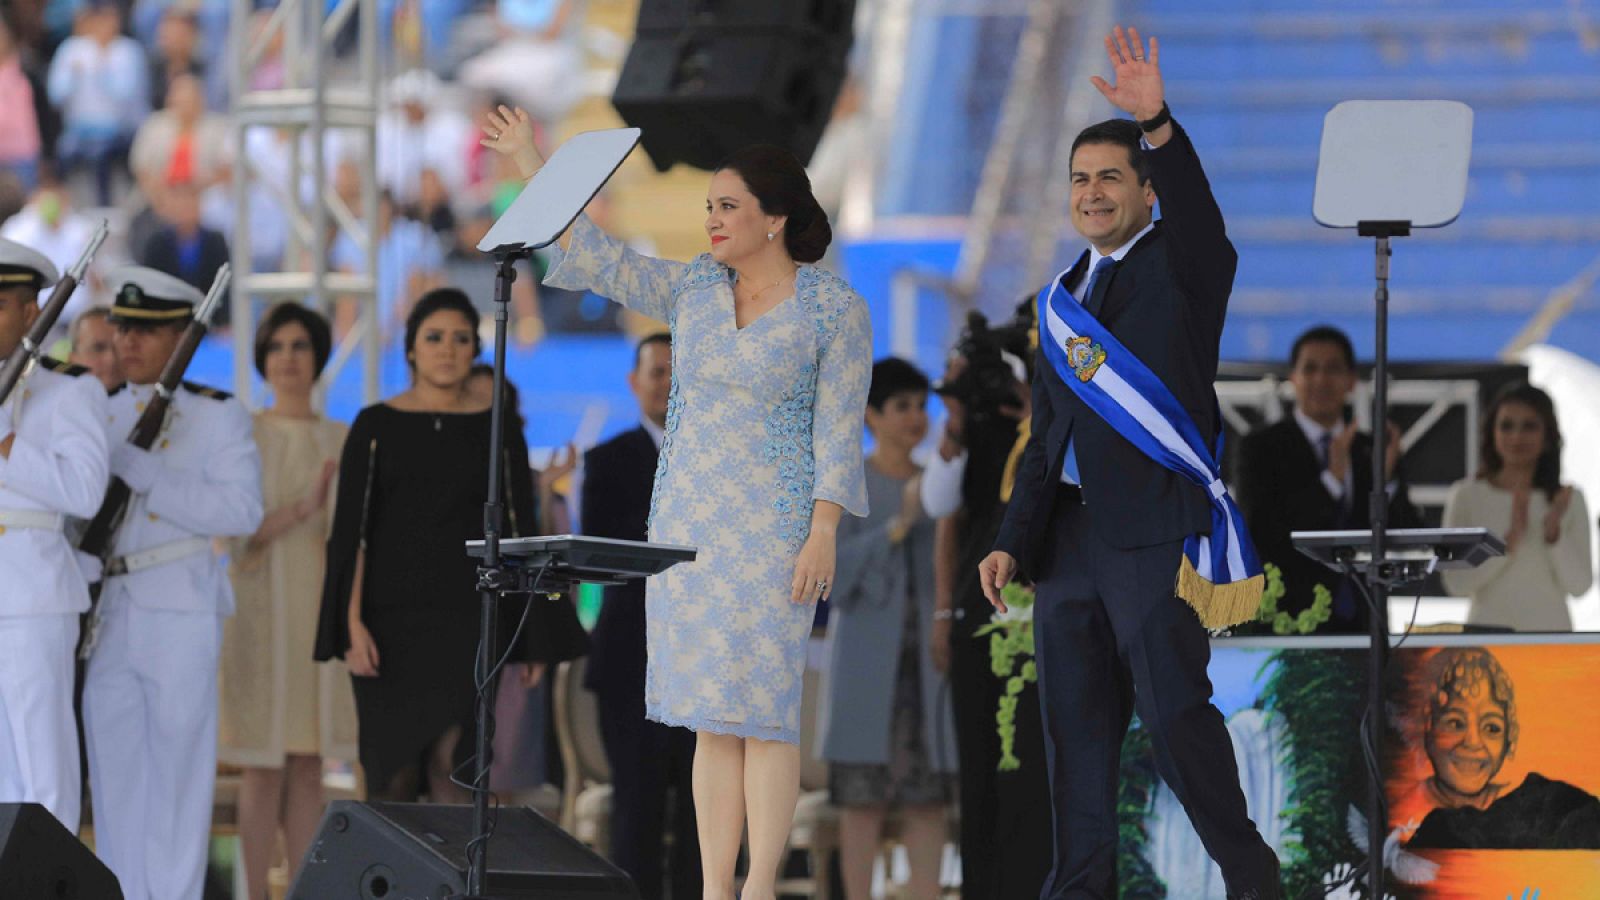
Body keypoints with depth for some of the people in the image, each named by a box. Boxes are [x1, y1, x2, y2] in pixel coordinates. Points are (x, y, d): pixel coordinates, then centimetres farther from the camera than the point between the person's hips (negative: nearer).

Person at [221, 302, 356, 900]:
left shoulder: (341, 442, 10)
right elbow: (231, 530, -7)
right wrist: (303, 507, -18)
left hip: (321, 610, 3)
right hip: (260, 608, -3)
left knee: (308, 765, 2)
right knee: (263, 767, -5)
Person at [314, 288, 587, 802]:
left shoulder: (496, 431, 7)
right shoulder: (377, 426, 5)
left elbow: (519, 533, 8)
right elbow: (351, 531, 2)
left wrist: (536, 638, 5)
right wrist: (352, 624, -9)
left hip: (466, 620, -1)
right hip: (391, 619, 1)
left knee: (449, 765, -14)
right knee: (393, 777, 2)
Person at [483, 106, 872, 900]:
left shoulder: (834, 309, -4)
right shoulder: (693, 289, 11)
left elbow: (838, 432, -7)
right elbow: (600, 259, 9)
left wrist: (822, 536, -14)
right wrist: (532, 167, 5)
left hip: (773, 529, -5)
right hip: (686, 523, 5)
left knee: (762, 713, -7)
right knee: (710, 718, 4)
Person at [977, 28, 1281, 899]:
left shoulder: (1182, 271, 2)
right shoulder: (1060, 303, 19)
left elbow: (1194, 212, -22)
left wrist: (1159, 127, -40)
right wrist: (1012, 542, 10)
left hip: (1154, 527, -6)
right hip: (1069, 532, 7)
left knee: (1174, 709, -13)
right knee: (1074, 720, 5)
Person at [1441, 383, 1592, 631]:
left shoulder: (1570, 500, 4)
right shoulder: (1467, 496, 1)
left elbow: (1578, 585, -1)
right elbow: (1456, 583, -6)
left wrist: (1554, 533, -16)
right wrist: (1510, 540, -16)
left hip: (1550, 630, 1)